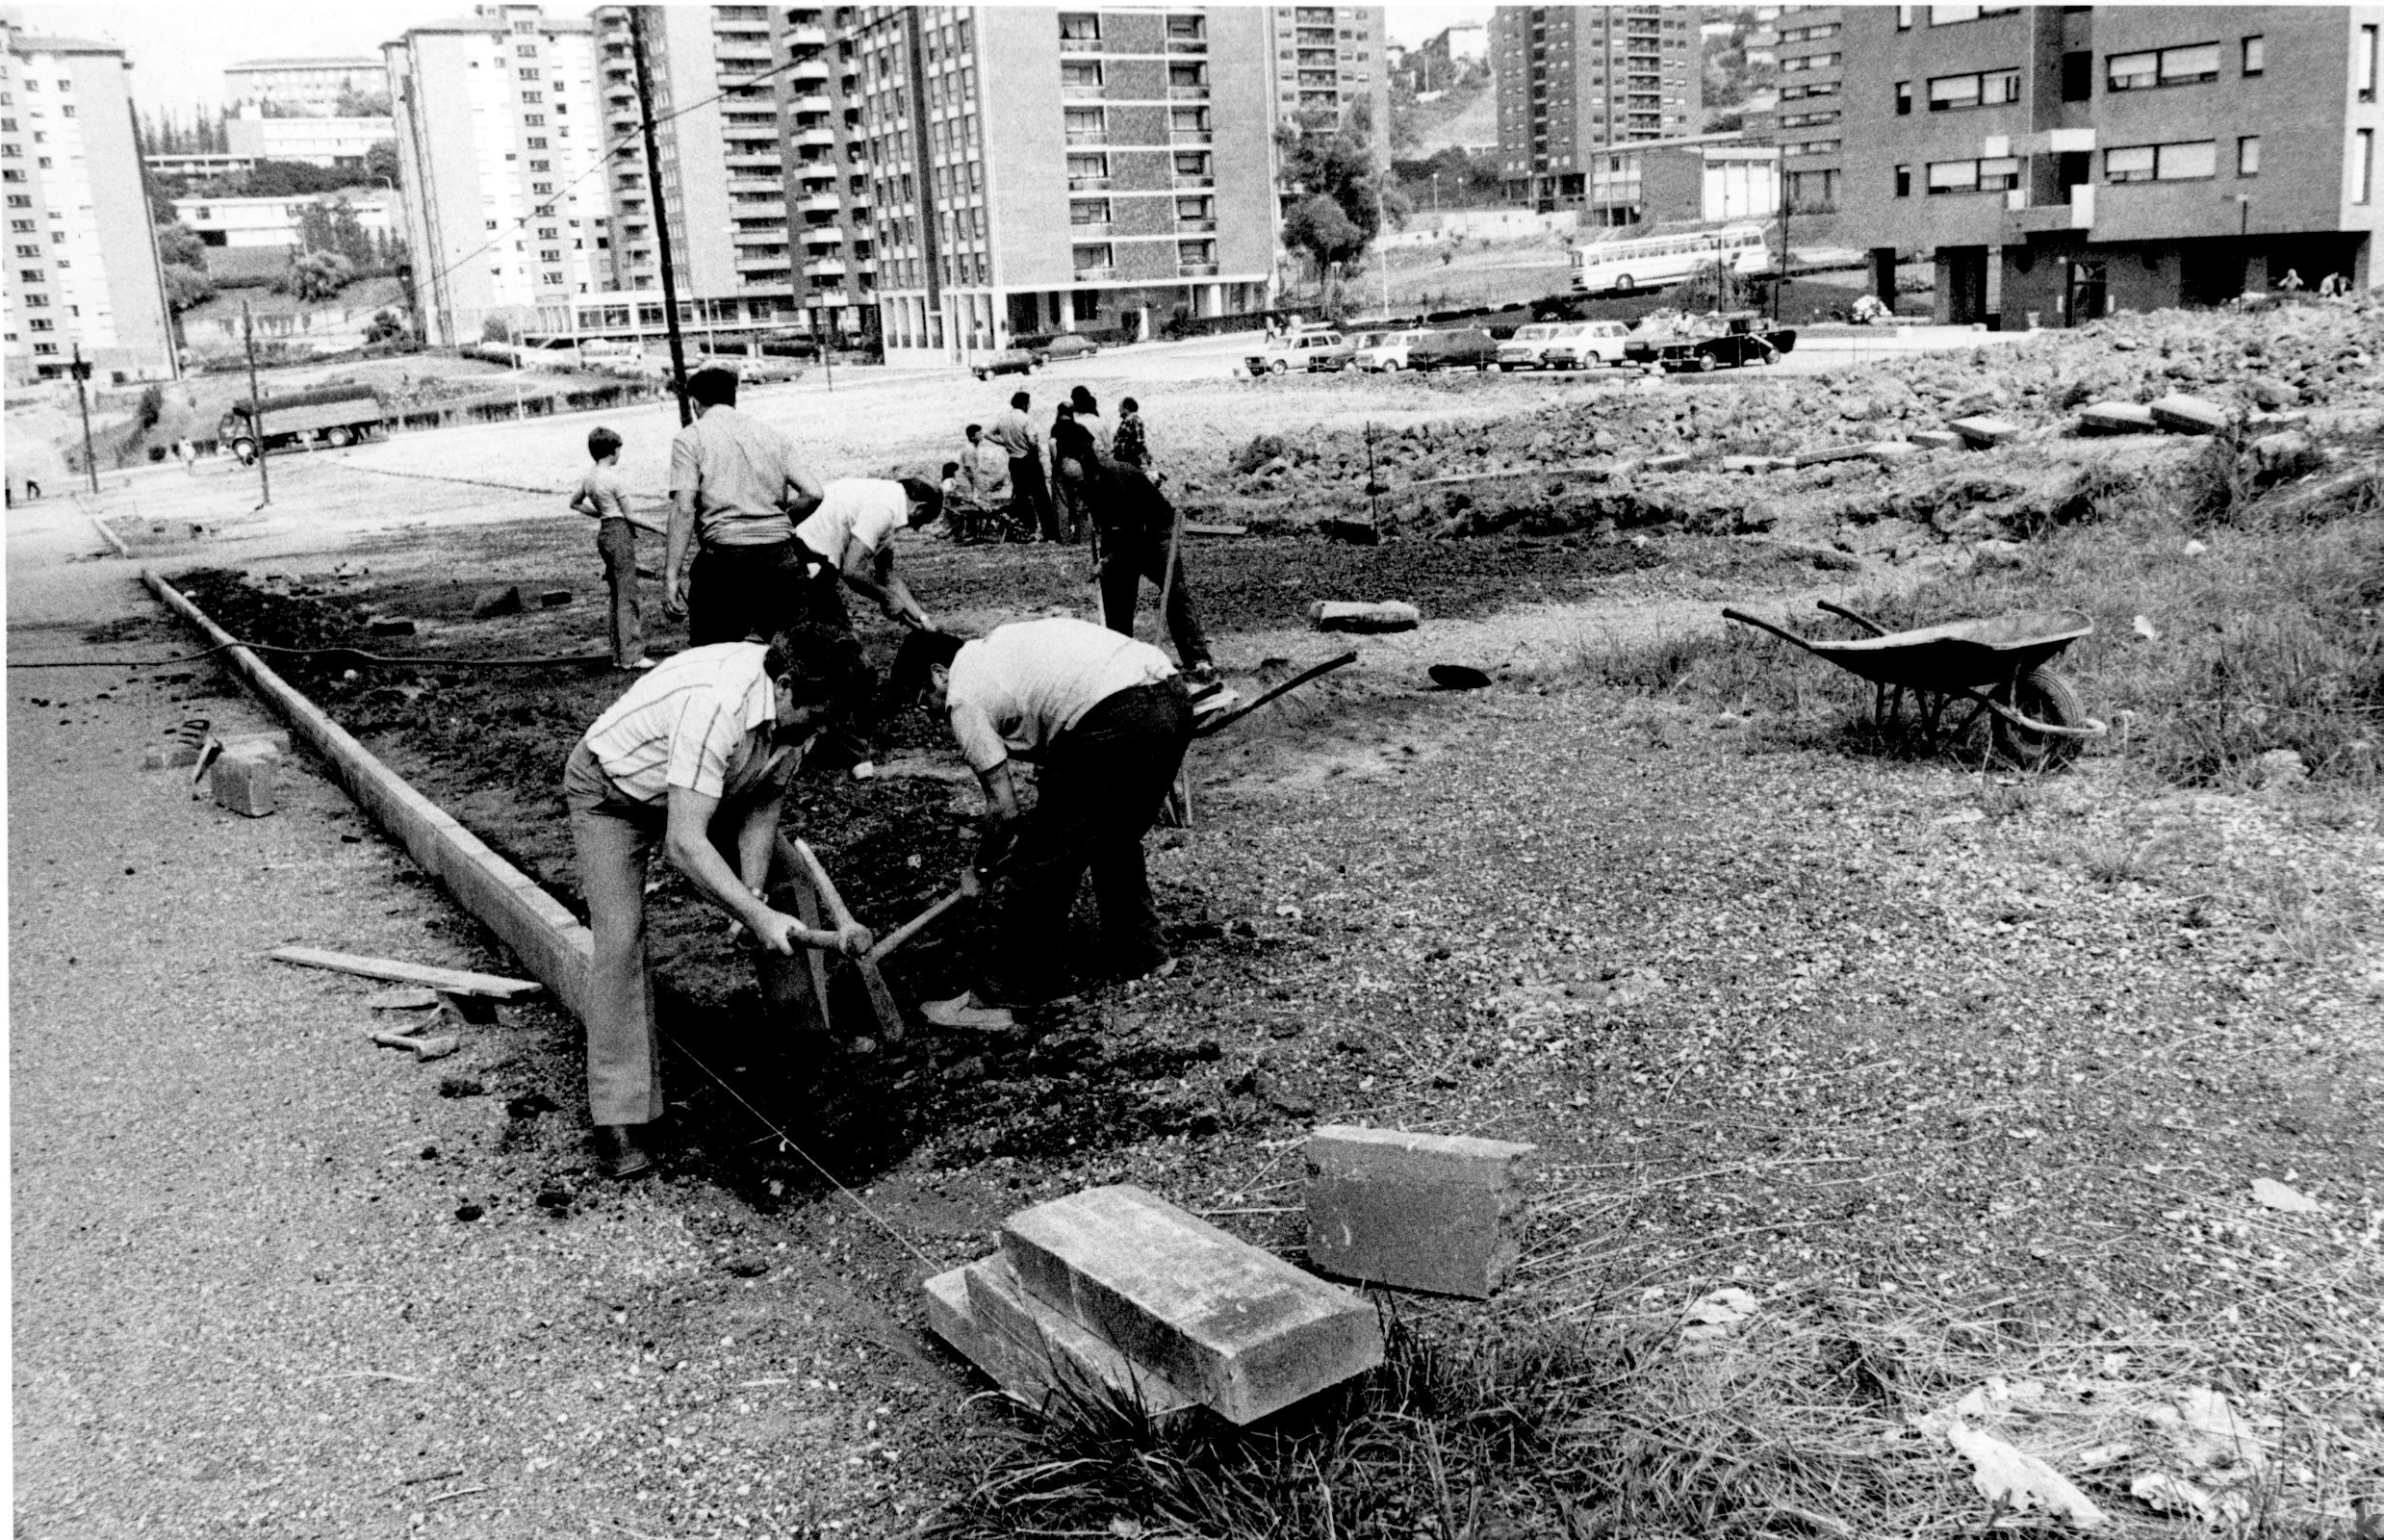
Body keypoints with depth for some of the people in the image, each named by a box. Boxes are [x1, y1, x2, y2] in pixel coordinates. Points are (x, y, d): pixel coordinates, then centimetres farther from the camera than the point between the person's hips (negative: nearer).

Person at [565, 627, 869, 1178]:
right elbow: (684, 843, -44)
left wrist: (754, 897, -19)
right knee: (621, 936, -20)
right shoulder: (715, 706, -43)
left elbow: (763, 808, -8)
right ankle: (618, 1119, -17)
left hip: (707, 789, 7)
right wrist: (756, 916, -44)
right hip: (610, 792, -7)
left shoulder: (793, 707, -18)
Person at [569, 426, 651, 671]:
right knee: (627, 597, -5)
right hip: (621, 533, -8)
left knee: (616, 596, 14)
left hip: (604, 532, 8)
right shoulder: (612, 478, -16)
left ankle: (619, 655, 18)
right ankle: (631, 656, -5)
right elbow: (630, 515, -13)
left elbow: (575, 503, 22)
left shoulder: (588, 477, 7)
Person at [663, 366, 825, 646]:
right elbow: (813, 494, 7)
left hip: (725, 557, -4)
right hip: (781, 559, 4)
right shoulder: (772, 436, 16)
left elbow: (684, 508, -8)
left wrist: (671, 576, -10)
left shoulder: (690, 438, 4)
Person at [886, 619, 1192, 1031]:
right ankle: (1139, 953, 39)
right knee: (1116, 839, 29)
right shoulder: (999, 642, 30)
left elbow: (1004, 807, 6)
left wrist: (979, 870, 24)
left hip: (1118, 724, -9)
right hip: (1173, 699, 9)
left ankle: (1007, 994, 10)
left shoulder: (964, 696, 6)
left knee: (1040, 862, 3)